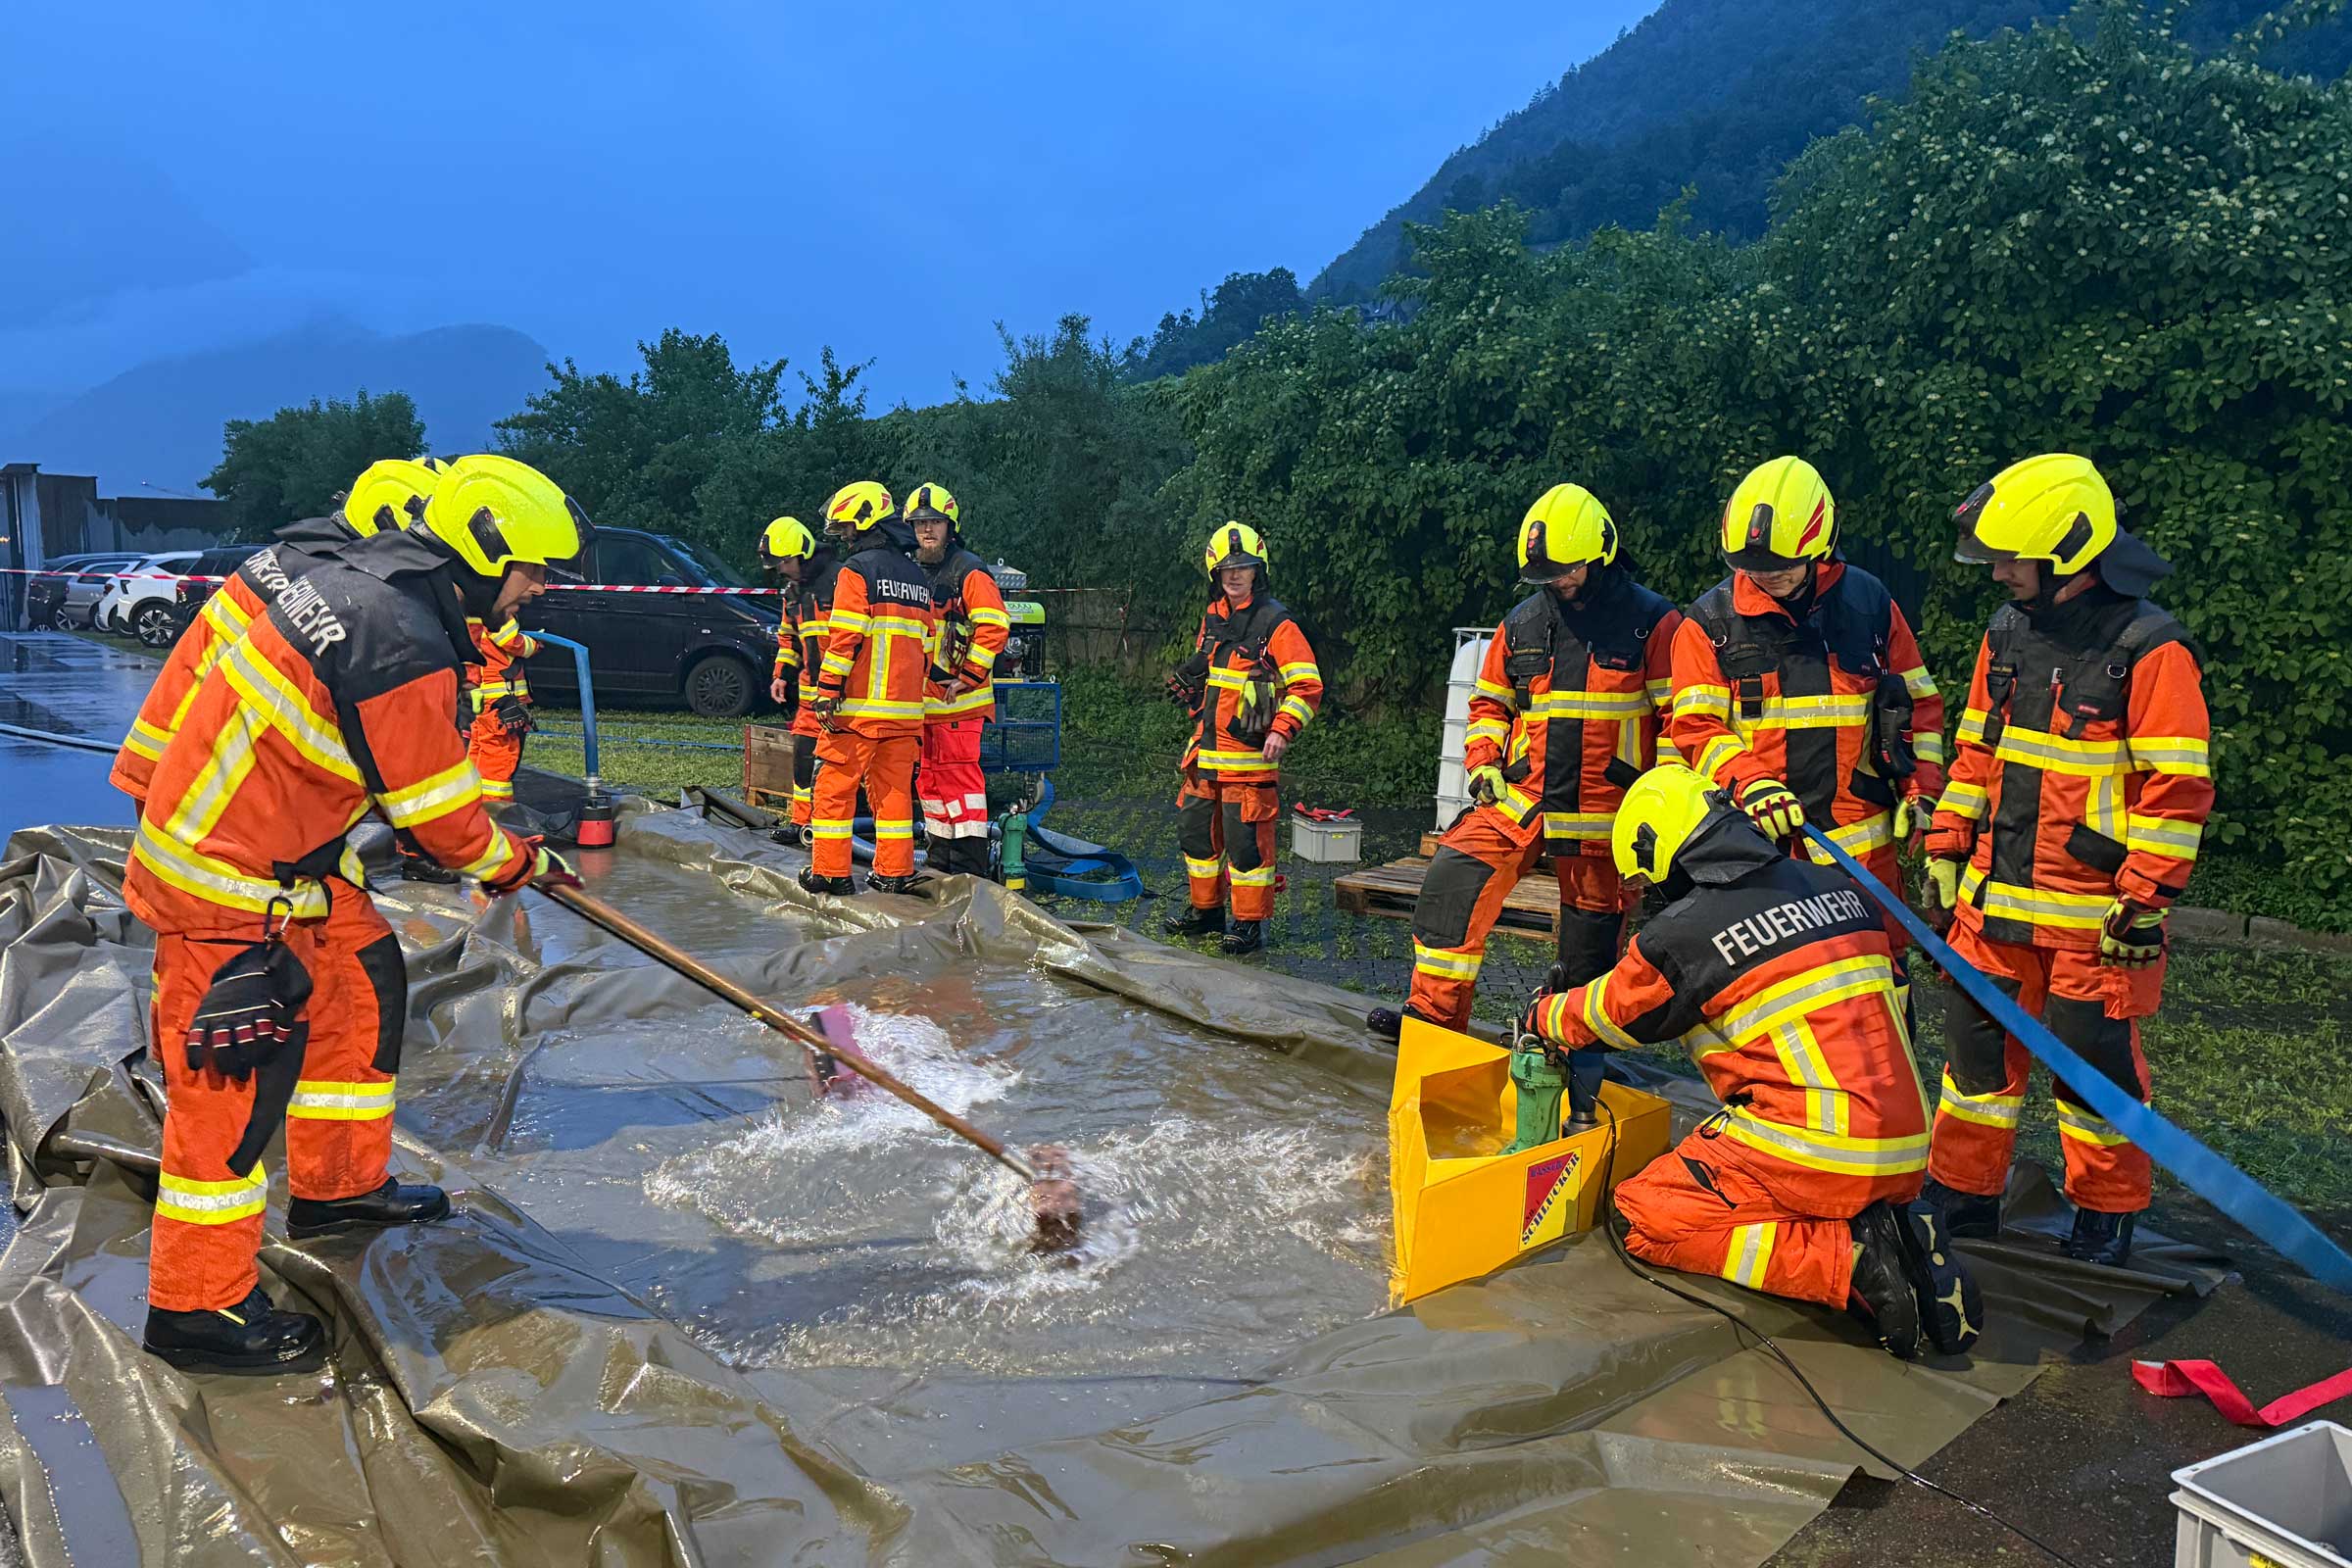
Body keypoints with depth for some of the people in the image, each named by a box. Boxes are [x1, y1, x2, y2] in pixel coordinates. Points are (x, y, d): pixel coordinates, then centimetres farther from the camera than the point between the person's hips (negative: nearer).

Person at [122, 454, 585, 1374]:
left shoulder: (363, 579, 7)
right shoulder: (405, 644, -25)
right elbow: (436, 808, -15)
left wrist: (462, 841, 18)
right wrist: (518, 864, 2)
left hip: (285, 851, 10)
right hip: (227, 882, -10)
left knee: (363, 988, 20)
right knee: (240, 1078, -4)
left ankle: (339, 1185, 36)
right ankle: (196, 1307, 8)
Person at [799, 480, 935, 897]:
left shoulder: (857, 570, -6)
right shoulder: (917, 576, 17)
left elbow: (845, 638, -14)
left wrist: (827, 691, -12)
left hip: (859, 706, -7)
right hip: (905, 708, 7)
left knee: (835, 785, 1)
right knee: (894, 789, 10)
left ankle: (830, 871, 4)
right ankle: (894, 873, 11)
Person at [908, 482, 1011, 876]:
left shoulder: (968, 571, -8)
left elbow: (995, 626, -16)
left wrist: (968, 677, -17)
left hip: (957, 698, -8)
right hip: (921, 699, 8)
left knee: (960, 779, -10)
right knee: (930, 780, 13)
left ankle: (971, 869, -7)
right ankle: (939, 861, 23)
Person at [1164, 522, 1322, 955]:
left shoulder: (1275, 623, -9)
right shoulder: (1212, 618, 14)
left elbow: (1307, 685, -12)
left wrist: (1282, 730, -23)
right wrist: (1189, 691, 12)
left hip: (1250, 754, -8)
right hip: (1205, 751, 8)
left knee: (1246, 839, -6)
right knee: (1195, 829, 14)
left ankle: (1250, 923, 5)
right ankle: (1207, 910, 29)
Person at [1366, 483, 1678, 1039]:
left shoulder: (1652, 622, -4)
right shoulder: (1522, 623, 8)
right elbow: (1490, 702, 19)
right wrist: (1482, 762, 3)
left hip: (1602, 810, -3)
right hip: (1520, 795, 3)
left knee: (1593, 922, 7)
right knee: (1451, 879, -13)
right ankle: (1435, 1012, -6)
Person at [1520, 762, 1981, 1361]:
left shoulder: (1680, 934, -9)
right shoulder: (1838, 885, 8)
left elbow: (1604, 1017, 10)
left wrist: (1538, 1019, 30)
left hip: (1819, 1156, -7)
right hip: (1905, 1157, 8)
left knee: (1644, 1217, 5)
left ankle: (1847, 1261, -10)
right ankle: (1894, 1233, 6)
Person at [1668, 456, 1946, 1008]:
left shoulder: (1870, 603, 6)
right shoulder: (1711, 621, 1)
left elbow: (1918, 703, 14)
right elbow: (1694, 726, -5)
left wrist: (1921, 791, 4)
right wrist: (1750, 784, -21)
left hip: (1860, 842, 1)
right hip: (1755, 839, -1)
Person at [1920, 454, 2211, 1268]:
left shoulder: (2149, 649, -13)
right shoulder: (2008, 631, 8)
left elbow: (2178, 787, -13)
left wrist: (2145, 901, -15)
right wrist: (1948, 844, 14)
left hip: (2094, 911, -6)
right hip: (1995, 898, 6)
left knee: (2096, 1062, 6)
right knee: (1979, 1043, 12)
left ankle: (2106, 1217, 24)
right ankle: (1963, 1196, 26)